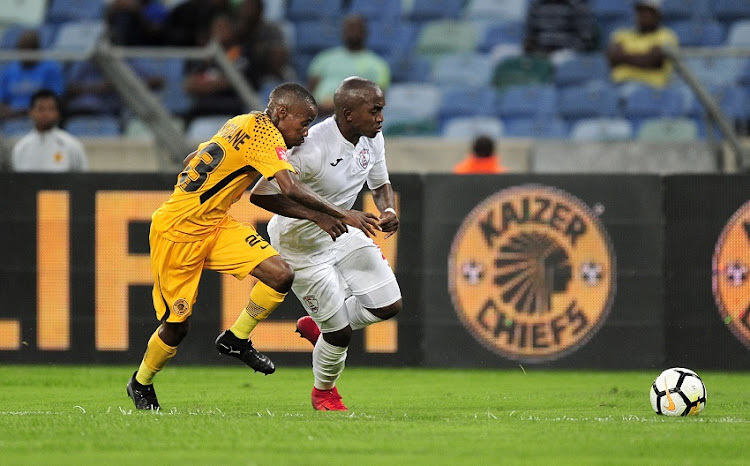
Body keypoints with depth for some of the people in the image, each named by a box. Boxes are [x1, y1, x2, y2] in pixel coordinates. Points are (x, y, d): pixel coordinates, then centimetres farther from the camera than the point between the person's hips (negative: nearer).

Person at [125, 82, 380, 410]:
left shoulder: (244, 124, 8)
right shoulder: (264, 132, -19)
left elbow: (190, 161, 14)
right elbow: (292, 189, -30)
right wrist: (343, 215, -25)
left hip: (215, 223, 9)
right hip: (177, 230, -9)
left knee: (281, 275, -9)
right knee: (177, 325, 1)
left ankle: (236, 341, 9)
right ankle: (140, 383, 26)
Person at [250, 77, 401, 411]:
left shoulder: (373, 139, -8)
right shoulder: (312, 148, -32)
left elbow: (380, 184, 11)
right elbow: (261, 195, -31)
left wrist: (388, 210, -12)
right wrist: (319, 215, -39)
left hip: (341, 232, 7)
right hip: (301, 242, -7)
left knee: (389, 305, 0)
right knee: (340, 332, -4)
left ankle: (318, 325, 26)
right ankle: (324, 391, 28)